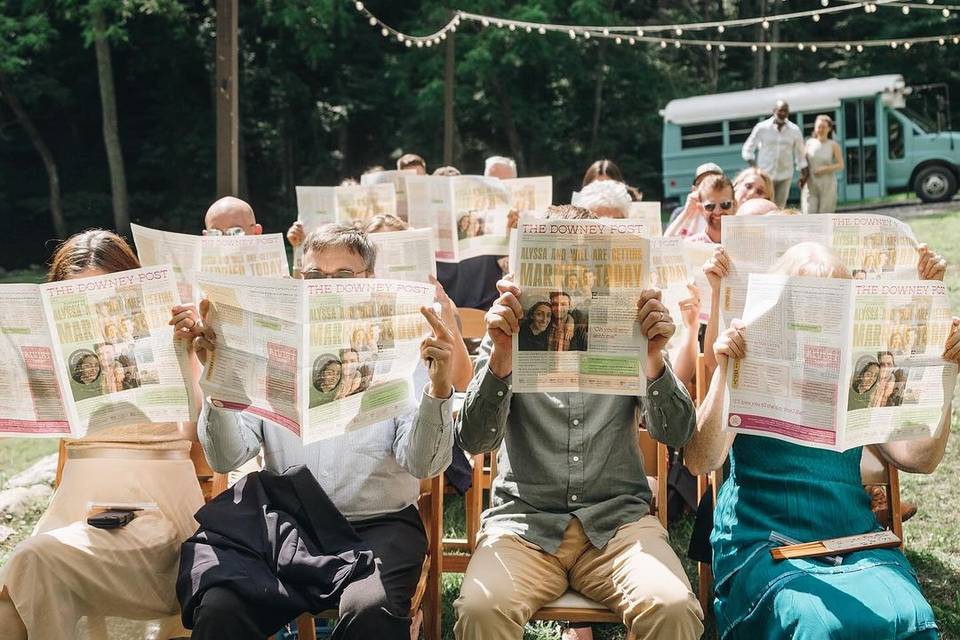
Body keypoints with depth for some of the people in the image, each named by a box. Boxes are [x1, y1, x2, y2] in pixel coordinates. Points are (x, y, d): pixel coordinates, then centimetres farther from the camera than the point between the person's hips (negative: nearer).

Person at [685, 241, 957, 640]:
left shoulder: (856, 375, 14)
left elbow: (919, 457, 8)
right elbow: (700, 462, -10)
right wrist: (723, 373, -20)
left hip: (853, 539, 4)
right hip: (763, 542, -4)